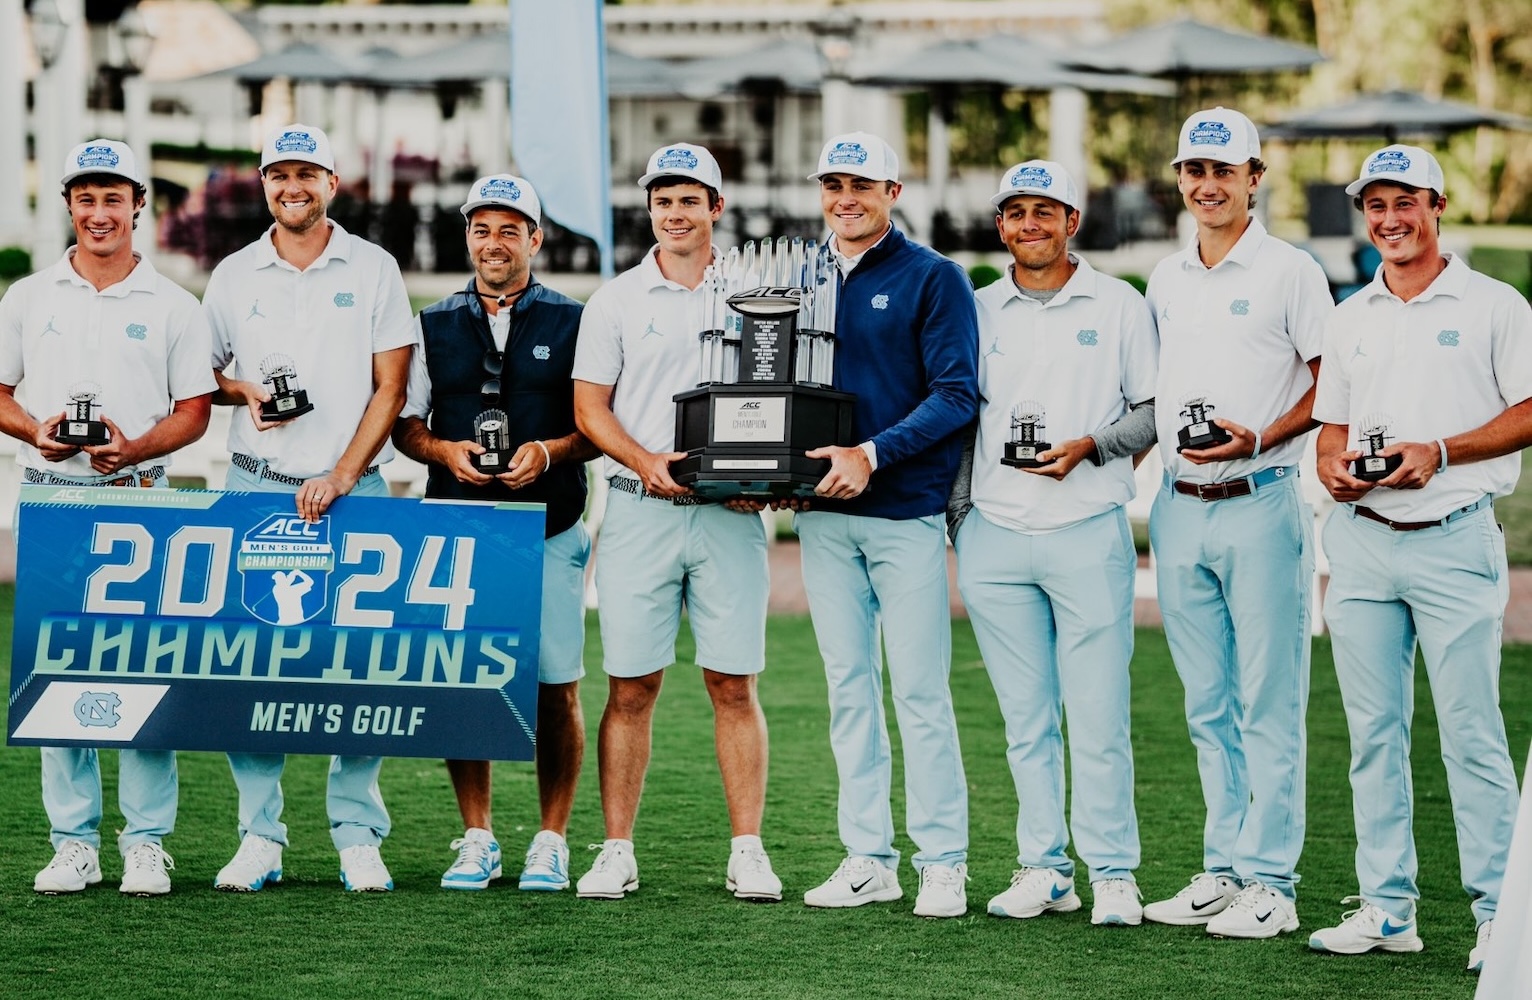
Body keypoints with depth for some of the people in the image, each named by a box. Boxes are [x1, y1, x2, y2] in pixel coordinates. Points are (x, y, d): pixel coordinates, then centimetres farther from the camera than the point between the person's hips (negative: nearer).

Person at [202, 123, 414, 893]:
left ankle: (357, 836, 3)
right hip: (256, 486, 2)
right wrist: (242, 390, -5)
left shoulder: (373, 271, 4)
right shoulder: (233, 277, 10)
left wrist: (342, 476, -10)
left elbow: (390, 388, 0)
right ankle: (259, 836, 4)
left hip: (353, 488, -2)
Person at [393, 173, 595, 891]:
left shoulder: (571, 322, 6)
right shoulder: (436, 325, 11)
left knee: (555, 689, -2)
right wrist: (446, 451, -8)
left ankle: (551, 843, 9)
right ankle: (477, 840, 12)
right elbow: (404, 424, 12)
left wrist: (550, 452, -14)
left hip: (549, 536, -2)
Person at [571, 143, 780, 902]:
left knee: (733, 685, -1)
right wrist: (645, 461, -11)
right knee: (630, 688, 0)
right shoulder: (617, 300, 8)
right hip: (640, 511, 0)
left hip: (730, 514, 0)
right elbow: (590, 408, 5)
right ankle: (616, 851, 6)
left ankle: (747, 851, 3)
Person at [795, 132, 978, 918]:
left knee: (920, 691, -5)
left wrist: (873, 454, -20)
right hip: (824, 513, 5)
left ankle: (943, 861, 1)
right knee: (849, 688, 7)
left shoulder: (933, 279, -2)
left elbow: (956, 395, -10)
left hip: (906, 512, -5)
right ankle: (868, 858, 13)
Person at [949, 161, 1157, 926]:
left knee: (1098, 713, -5)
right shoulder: (977, 311, 11)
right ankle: (1043, 869, 13)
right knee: (1025, 718, 6)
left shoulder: (1118, 306, 5)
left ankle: (1113, 872, 2)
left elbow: (1154, 410, 5)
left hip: (1088, 531, -3)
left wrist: (1089, 447, -12)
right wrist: (957, 516, 8)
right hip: (995, 537, 3)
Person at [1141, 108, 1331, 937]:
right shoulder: (1165, 279, 14)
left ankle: (1269, 883, -1)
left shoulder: (1288, 271, -3)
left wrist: (1259, 440, -17)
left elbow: (1333, 386, -5)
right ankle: (1222, 870, 17)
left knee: (1268, 705, -3)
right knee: (1208, 707, 11)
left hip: (1260, 504, -6)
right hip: (1179, 507, 6)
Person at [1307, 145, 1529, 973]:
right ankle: (1385, 906, 12)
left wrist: (1439, 453, -15)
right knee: (1373, 731, 6)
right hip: (1360, 538, 5)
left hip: (1453, 538, -5)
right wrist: (1333, 466, -3)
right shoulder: (1349, 320, 16)